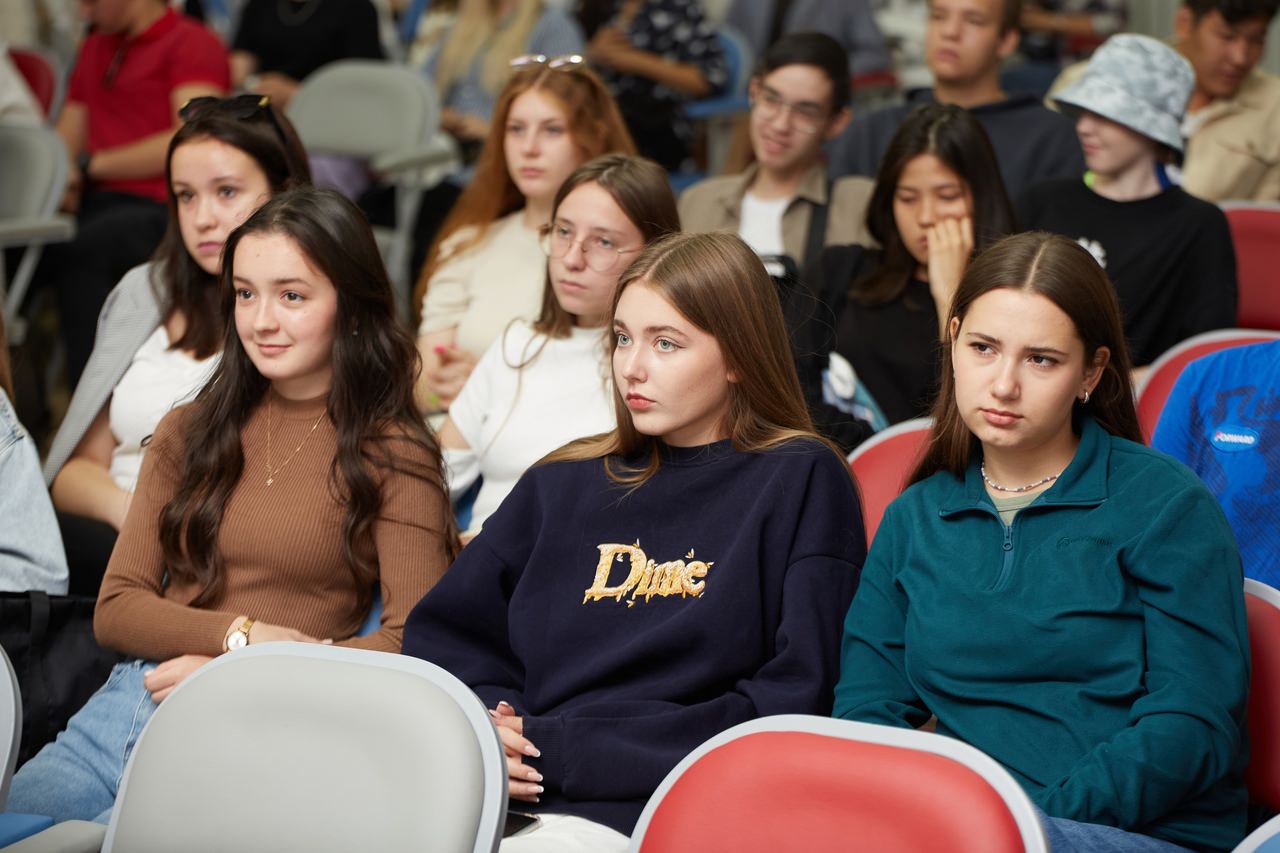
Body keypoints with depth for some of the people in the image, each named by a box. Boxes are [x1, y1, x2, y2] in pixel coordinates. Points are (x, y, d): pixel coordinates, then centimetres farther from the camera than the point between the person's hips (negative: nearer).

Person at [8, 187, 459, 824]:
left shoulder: (392, 455, 3)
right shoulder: (188, 433, 19)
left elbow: (414, 645, -7)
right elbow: (114, 610, 11)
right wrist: (243, 634, -7)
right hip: (127, 701, 5)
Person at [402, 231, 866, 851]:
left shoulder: (801, 483, 7)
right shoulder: (562, 486, 23)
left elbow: (793, 704, -3)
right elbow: (441, 634, 20)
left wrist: (563, 748, -7)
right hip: (503, 798, 5)